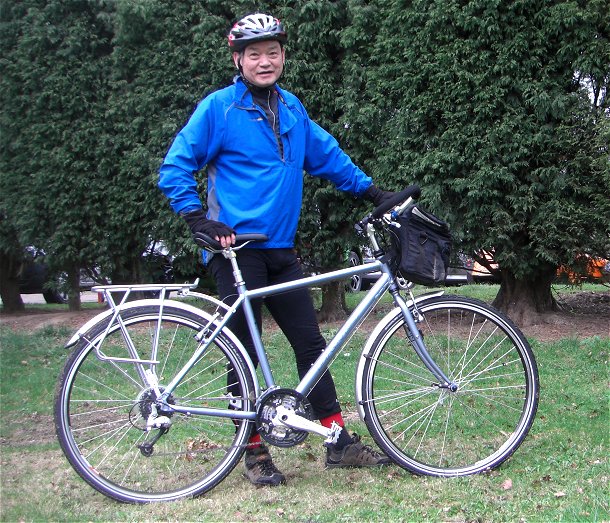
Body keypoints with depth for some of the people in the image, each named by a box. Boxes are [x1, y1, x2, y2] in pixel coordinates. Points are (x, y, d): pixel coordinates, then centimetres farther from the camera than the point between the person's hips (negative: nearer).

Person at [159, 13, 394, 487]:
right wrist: (201, 221, -15)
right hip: (238, 248, -6)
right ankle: (255, 451, 15)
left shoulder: (292, 108, 12)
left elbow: (327, 155, 21)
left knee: (311, 343, 7)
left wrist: (374, 191, 18)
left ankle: (340, 442, 15)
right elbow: (175, 170, -6)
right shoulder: (219, 108, -6)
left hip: (280, 249, 6)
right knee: (246, 354, 2)